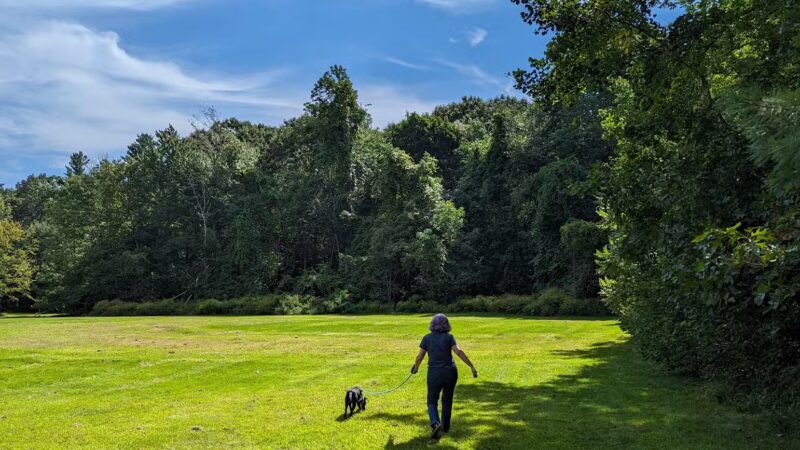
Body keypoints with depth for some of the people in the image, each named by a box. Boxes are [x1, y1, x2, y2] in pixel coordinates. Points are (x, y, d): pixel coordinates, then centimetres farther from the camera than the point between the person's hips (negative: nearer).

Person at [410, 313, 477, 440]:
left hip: (435, 373, -1)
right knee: (447, 400, 22)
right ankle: (445, 426, 31)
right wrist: (472, 366, -13)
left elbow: (420, 356, 3)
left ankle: (435, 424, -17)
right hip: (450, 372, 1)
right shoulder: (449, 337, -3)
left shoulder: (427, 338, -1)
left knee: (432, 402, 8)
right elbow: (459, 351, -15)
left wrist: (416, 367, 22)